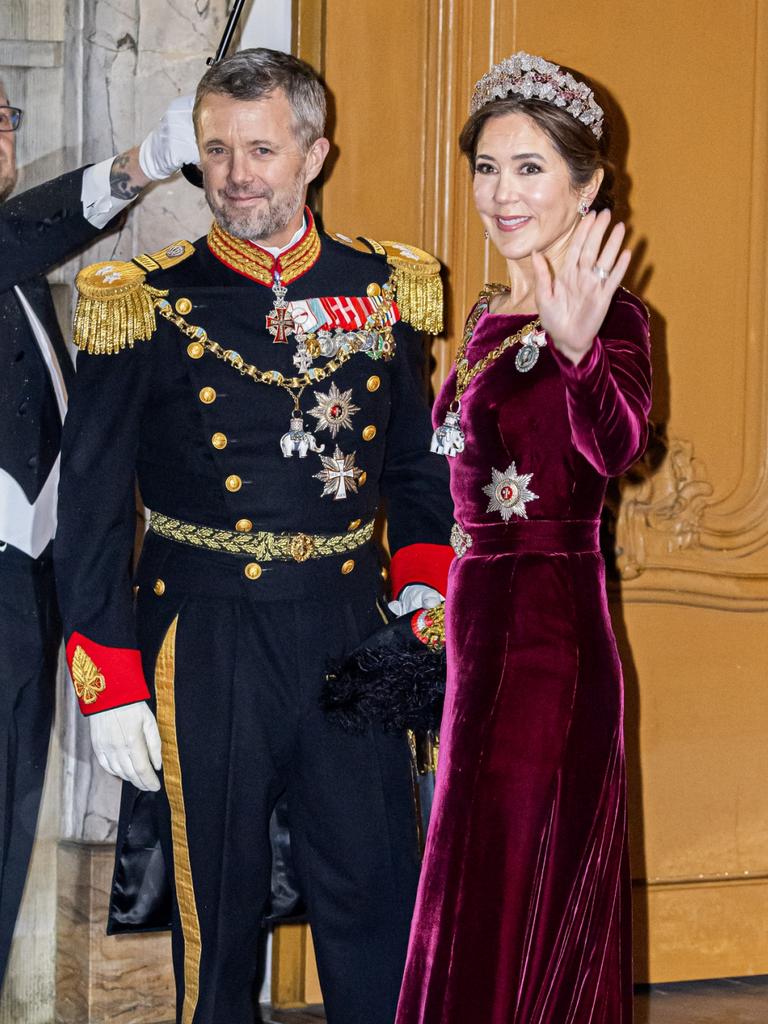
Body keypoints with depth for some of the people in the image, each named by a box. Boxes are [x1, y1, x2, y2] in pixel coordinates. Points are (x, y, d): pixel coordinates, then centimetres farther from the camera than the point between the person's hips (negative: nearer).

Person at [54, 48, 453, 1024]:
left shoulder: (384, 288, 5)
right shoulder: (146, 304, -4)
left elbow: (417, 462, 17)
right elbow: (92, 506, -3)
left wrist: (422, 587, 2)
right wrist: (109, 686, -7)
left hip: (350, 635, 2)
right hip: (205, 641, -2)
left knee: (375, 892, 6)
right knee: (216, 905, 6)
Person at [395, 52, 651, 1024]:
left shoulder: (609, 313, -12)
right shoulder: (486, 315, 12)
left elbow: (613, 447, -33)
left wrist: (577, 350, -52)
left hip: (554, 622, -8)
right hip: (474, 611, 8)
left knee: (519, 888, -2)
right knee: (472, 873, 15)